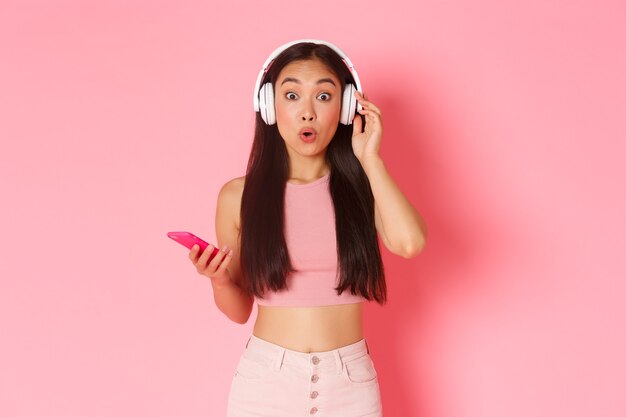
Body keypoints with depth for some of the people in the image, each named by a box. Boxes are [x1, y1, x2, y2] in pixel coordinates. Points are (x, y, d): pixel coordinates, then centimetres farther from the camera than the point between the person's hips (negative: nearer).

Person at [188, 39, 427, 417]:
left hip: (350, 382, 0)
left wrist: (370, 158, -13)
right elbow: (239, 310, 5)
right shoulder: (239, 196, -3)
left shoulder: (362, 187, -2)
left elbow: (409, 242, -23)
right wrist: (220, 279, -15)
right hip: (266, 378, 0)